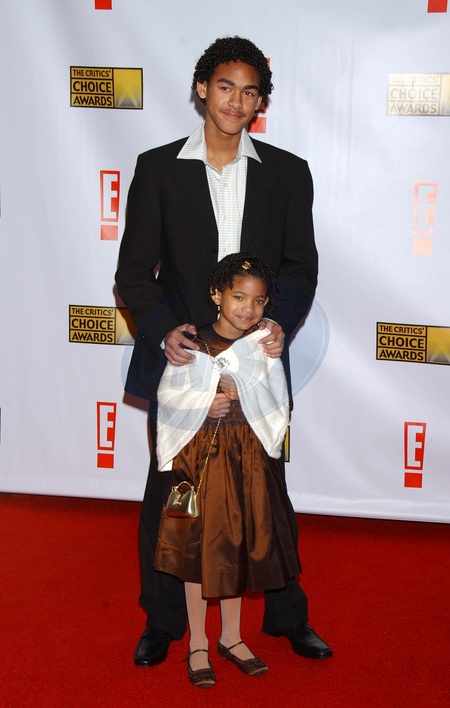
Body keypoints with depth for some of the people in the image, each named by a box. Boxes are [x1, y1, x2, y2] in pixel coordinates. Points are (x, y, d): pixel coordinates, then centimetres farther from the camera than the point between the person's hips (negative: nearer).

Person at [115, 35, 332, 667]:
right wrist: (164, 330, -17)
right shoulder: (157, 168, 1)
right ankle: (162, 622, 28)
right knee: (168, 492, 10)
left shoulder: (287, 173, 6)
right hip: (181, 356, 0)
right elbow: (134, 271, -1)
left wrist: (281, 322, -15)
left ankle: (287, 617, 30)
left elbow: (301, 266, 5)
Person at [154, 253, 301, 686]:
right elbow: (168, 395, -9)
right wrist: (214, 397, -13)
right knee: (198, 547, 4)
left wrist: (237, 391, -14)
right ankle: (197, 644, 18)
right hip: (200, 455, -3)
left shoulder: (264, 348, 3)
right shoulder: (193, 344, -5)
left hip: (249, 458, 3)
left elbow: (277, 406, -2)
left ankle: (231, 637, 28)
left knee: (238, 546, 12)